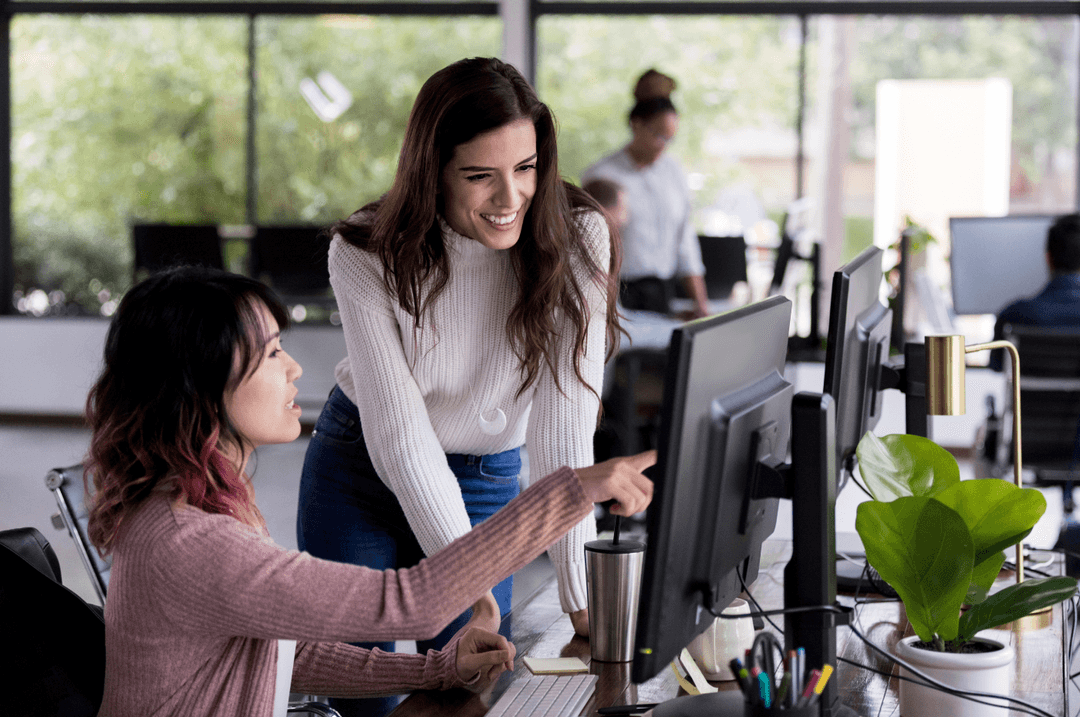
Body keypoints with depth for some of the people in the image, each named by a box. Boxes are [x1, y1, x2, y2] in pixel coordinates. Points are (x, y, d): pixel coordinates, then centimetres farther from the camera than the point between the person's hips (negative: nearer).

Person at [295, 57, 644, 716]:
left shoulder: (577, 240, -22)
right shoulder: (364, 255, -22)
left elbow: (566, 427, -24)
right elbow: (400, 430, -24)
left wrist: (583, 597, -30)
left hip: (486, 483, 1)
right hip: (359, 469, -1)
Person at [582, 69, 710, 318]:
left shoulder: (673, 170, 13)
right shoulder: (601, 176, -5)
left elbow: (685, 240, 16)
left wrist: (700, 302, 10)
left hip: (663, 293, 4)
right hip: (619, 296, -4)